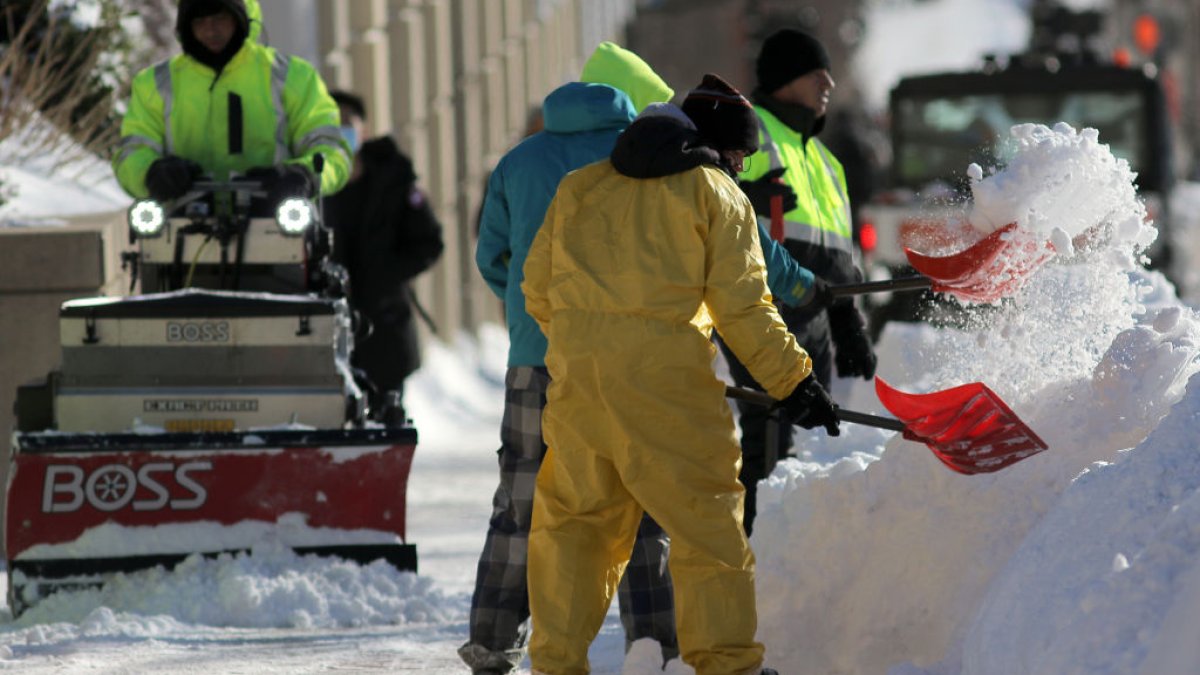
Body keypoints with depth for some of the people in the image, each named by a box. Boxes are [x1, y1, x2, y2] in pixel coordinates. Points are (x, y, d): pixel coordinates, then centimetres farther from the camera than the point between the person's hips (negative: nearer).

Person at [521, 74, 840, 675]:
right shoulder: (718, 195, 5)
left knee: (573, 517, 14)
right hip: (662, 373, -4)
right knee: (706, 514, 3)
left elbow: (537, 288, 18)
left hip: (575, 370, 4)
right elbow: (741, 305, -2)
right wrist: (794, 382, 4)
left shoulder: (580, 187, 18)